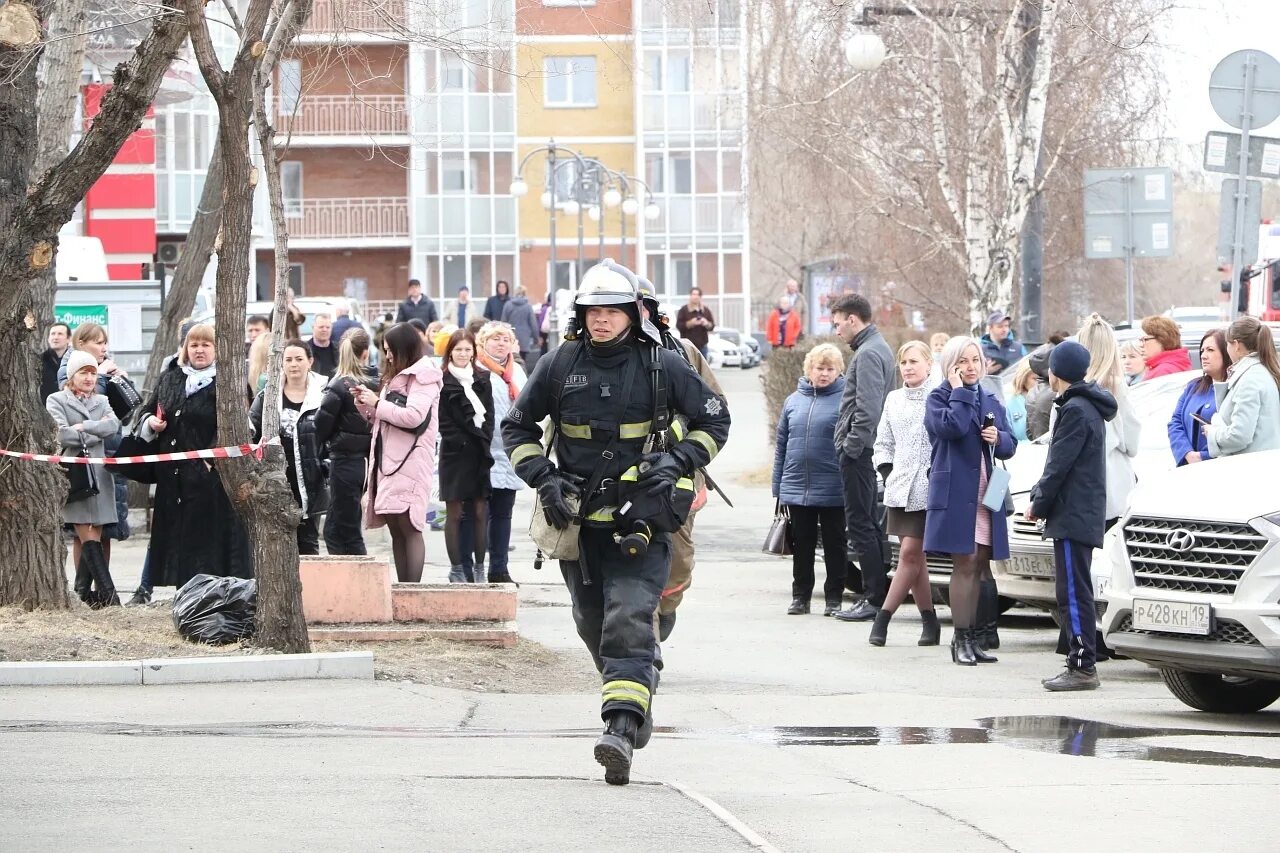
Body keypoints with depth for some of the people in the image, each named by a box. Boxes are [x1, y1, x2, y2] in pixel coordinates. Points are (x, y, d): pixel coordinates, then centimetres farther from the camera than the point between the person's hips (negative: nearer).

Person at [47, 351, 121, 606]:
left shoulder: (101, 401, 20)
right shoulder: (57, 401, 6)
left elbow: (114, 425, -1)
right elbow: (63, 435, -9)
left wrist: (83, 427, -10)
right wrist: (97, 431, -1)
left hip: (98, 472, 4)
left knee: (89, 536, 1)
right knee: (88, 535, -12)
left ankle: (83, 593, 4)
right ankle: (107, 593, -18)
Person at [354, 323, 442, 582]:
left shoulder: (424, 378, -3)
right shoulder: (396, 378, 23)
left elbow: (413, 417, -17)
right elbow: (382, 420, 27)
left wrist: (377, 404, -10)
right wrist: (364, 405, 10)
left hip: (410, 462, -8)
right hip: (388, 460, 8)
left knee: (408, 527, -12)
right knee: (396, 530, 5)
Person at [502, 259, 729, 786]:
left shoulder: (661, 366, -3)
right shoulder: (560, 365, 2)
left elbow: (714, 421, 7)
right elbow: (517, 428, 14)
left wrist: (677, 462, -9)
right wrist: (542, 478, -1)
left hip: (641, 516, -4)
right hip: (578, 517, 4)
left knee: (629, 619, -18)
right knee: (593, 622, 13)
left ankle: (622, 727, -26)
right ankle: (636, 704, 36)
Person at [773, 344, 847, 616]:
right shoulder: (794, 401, 8)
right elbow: (781, 445, 12)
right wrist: (779, 488, 9)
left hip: (832, 491, -4)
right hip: (796, 489, 4)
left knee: (834, 546, 7)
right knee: (802, 547, 11)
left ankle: (834, 597, 14)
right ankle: (800, 596, 19)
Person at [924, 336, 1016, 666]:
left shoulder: (990, 401, 16)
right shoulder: (939, 398, -2)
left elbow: (1010, 447, 17)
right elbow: (953, 427, -21)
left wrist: (998, 438, -5)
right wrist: (959, 390, -13)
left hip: (986, 494, 6)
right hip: (956, 492, -6)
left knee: (979, 566, 8)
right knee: (965, 564, -10)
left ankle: (972, 637, 14)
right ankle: (961, 638, -7)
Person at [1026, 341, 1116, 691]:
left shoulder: (1076, 411, -15)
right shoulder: (1088, 407, 17)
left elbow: (1060, 465, -17)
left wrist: (1039, 503, -6)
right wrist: (1041, 498, 13)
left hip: (1073, 515, -10)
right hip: (1085, 514, 10)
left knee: (1074, 592, -10)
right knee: (1074, 592, 13)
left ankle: (1083, 666, -11)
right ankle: (1081, 662, 16)